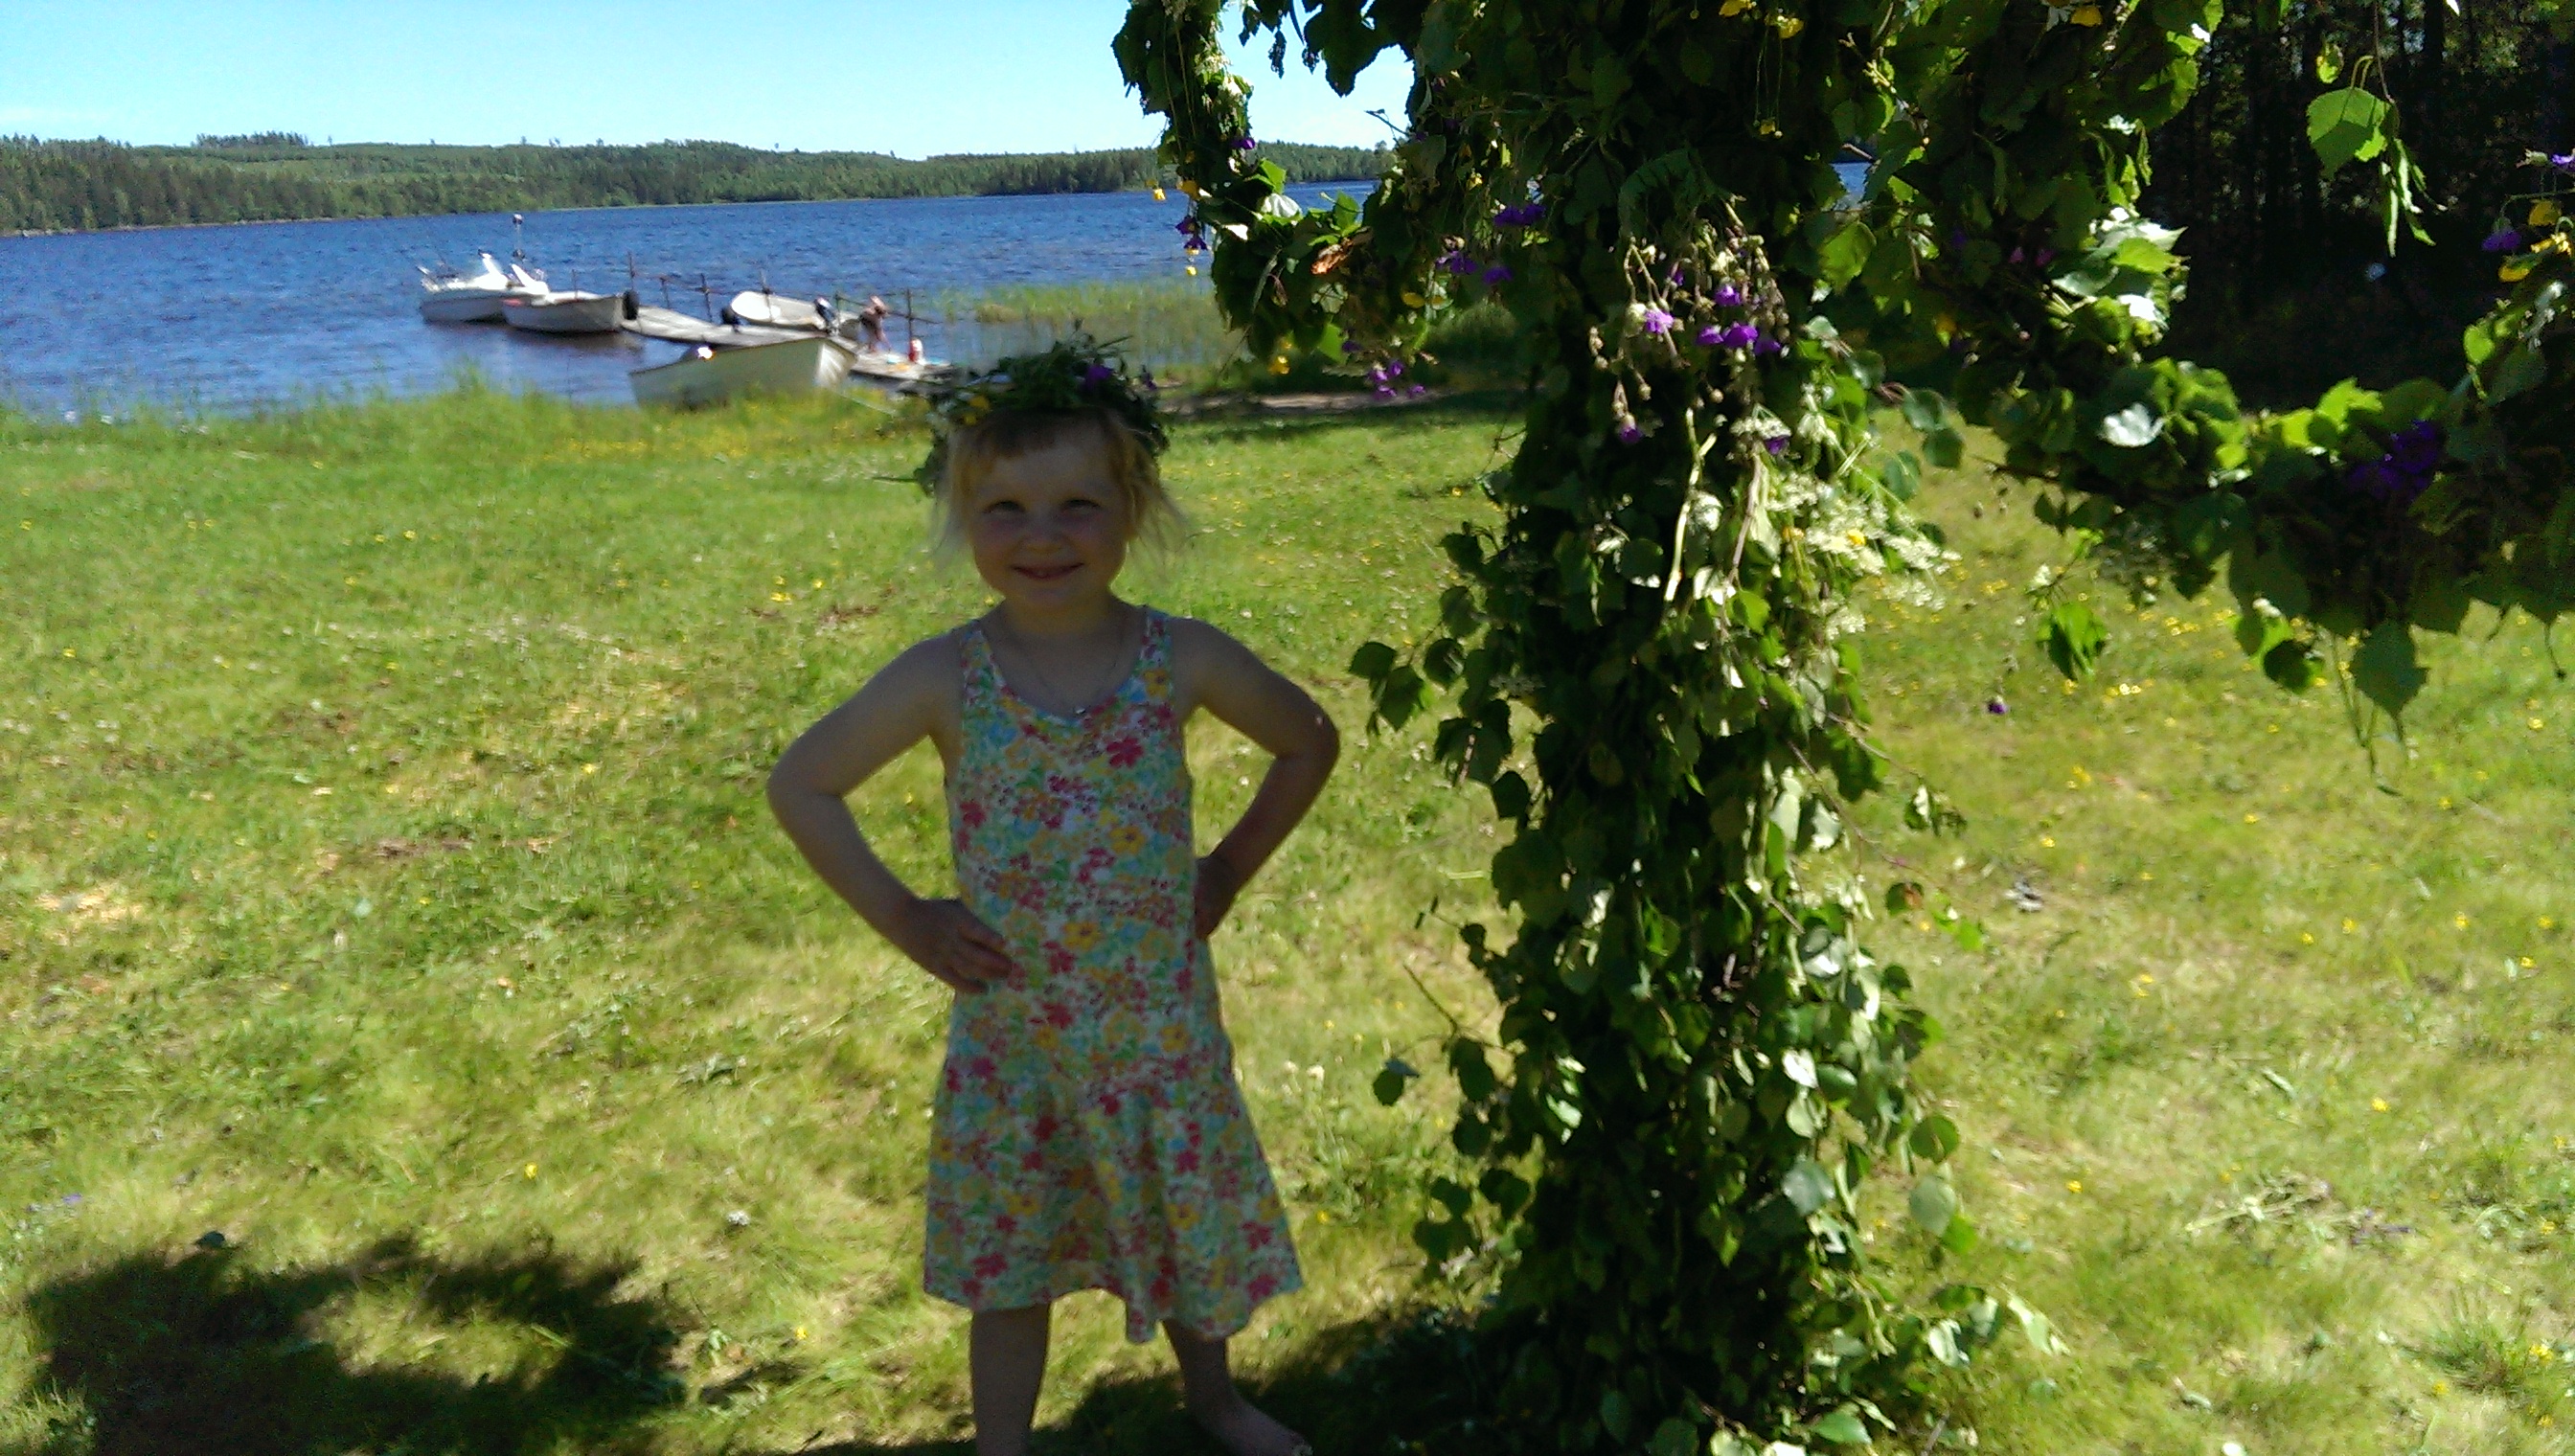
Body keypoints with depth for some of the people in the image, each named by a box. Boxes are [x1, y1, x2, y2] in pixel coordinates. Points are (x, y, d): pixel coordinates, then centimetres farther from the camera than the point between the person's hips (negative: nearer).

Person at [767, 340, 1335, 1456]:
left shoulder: (1183, 660, -11)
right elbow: (800, 786, -3)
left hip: (1162, 1020, 1)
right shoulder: (944, 680, -13)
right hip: (1010, 1034, -1)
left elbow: (1310, 743, 6)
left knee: (1190, 1219, 21)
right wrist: (903, 920, -7)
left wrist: (1228, 871, 0)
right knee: (1011, 1257, 14)